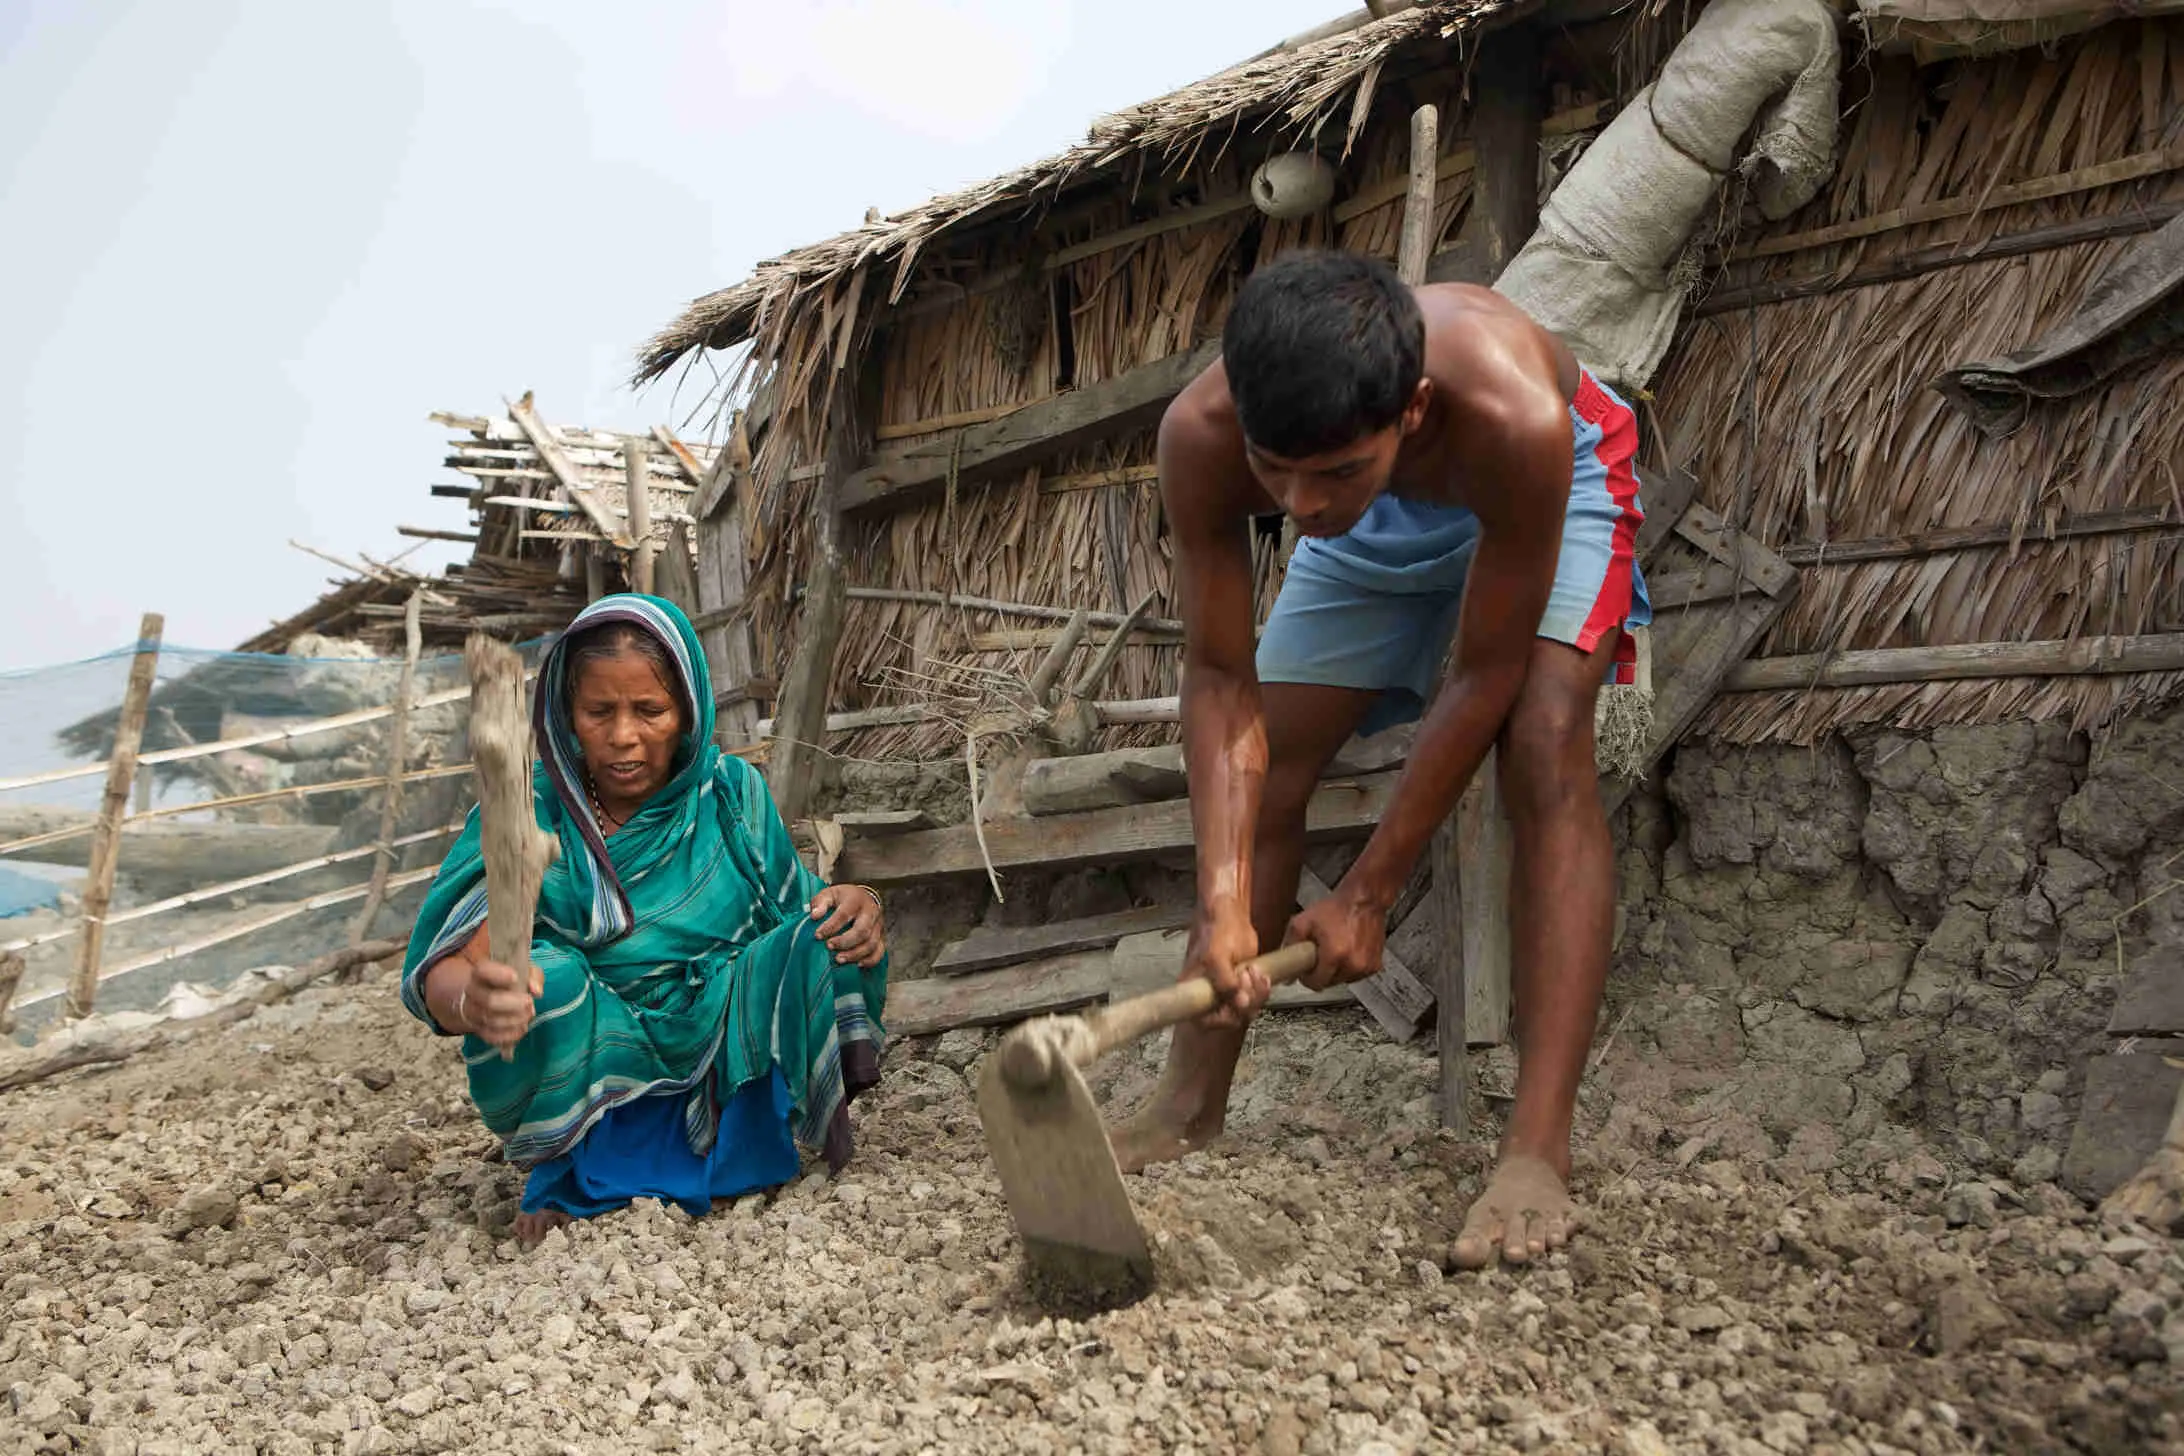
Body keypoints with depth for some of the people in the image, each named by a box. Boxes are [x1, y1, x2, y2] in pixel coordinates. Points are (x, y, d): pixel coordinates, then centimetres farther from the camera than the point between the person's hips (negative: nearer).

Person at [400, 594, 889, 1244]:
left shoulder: (731, 791, -4)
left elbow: (798, 907, 3)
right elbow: (439, 975, -25)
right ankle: (573, 1176, -5)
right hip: (589, 1084, -1)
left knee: (831, 933, -20)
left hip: (729, 1064, 1)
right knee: (544, 973, -30)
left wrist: (857, 909, -23)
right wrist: (473, 1000, -52)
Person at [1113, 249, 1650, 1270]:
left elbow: (1486, 673, -34)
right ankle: (1189, 1107, 9)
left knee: (1545, 746, -27)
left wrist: (1367, 896, -28)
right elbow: (1220, 677, -29)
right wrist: (1224, 898, -40)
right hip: (1385, 517, 4)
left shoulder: (1514, 414, -45)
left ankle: (1538, 1154, -26)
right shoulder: (1201, 436, -37)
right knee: (1260, 775, -2)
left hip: (1555, 483, -3)